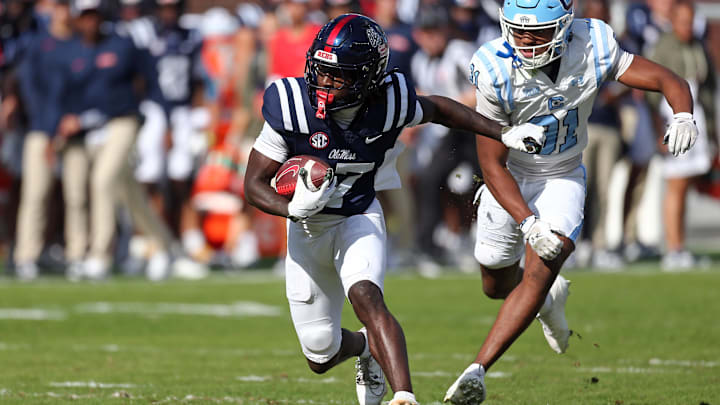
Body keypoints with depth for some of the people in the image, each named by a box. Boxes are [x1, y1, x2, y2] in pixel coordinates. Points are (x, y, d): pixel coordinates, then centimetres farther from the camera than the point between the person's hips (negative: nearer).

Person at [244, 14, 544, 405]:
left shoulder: (389, 104, -20)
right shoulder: (291, 107, -24)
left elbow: (438, 109, 4)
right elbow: (254, 184, -18)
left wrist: (505, 133, 0)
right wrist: (293, 208, -38)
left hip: (359, 219, -1)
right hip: (307, 227, 1)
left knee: (365, 297, -33)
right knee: (320, 357, 7)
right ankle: (365, 348, 44)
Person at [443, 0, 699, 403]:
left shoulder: (593, 49, -22)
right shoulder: (497, 72, -27)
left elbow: (669, 81, -17)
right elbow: (493, 166, -23)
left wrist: (683, 116, -41)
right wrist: (529, 223, -34)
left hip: (563, 178, 0)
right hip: (510, 181, 0)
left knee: (539, 274, -20)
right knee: (497, 285, 16)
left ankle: (477, 371, -20)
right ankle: (552, 297, 51)